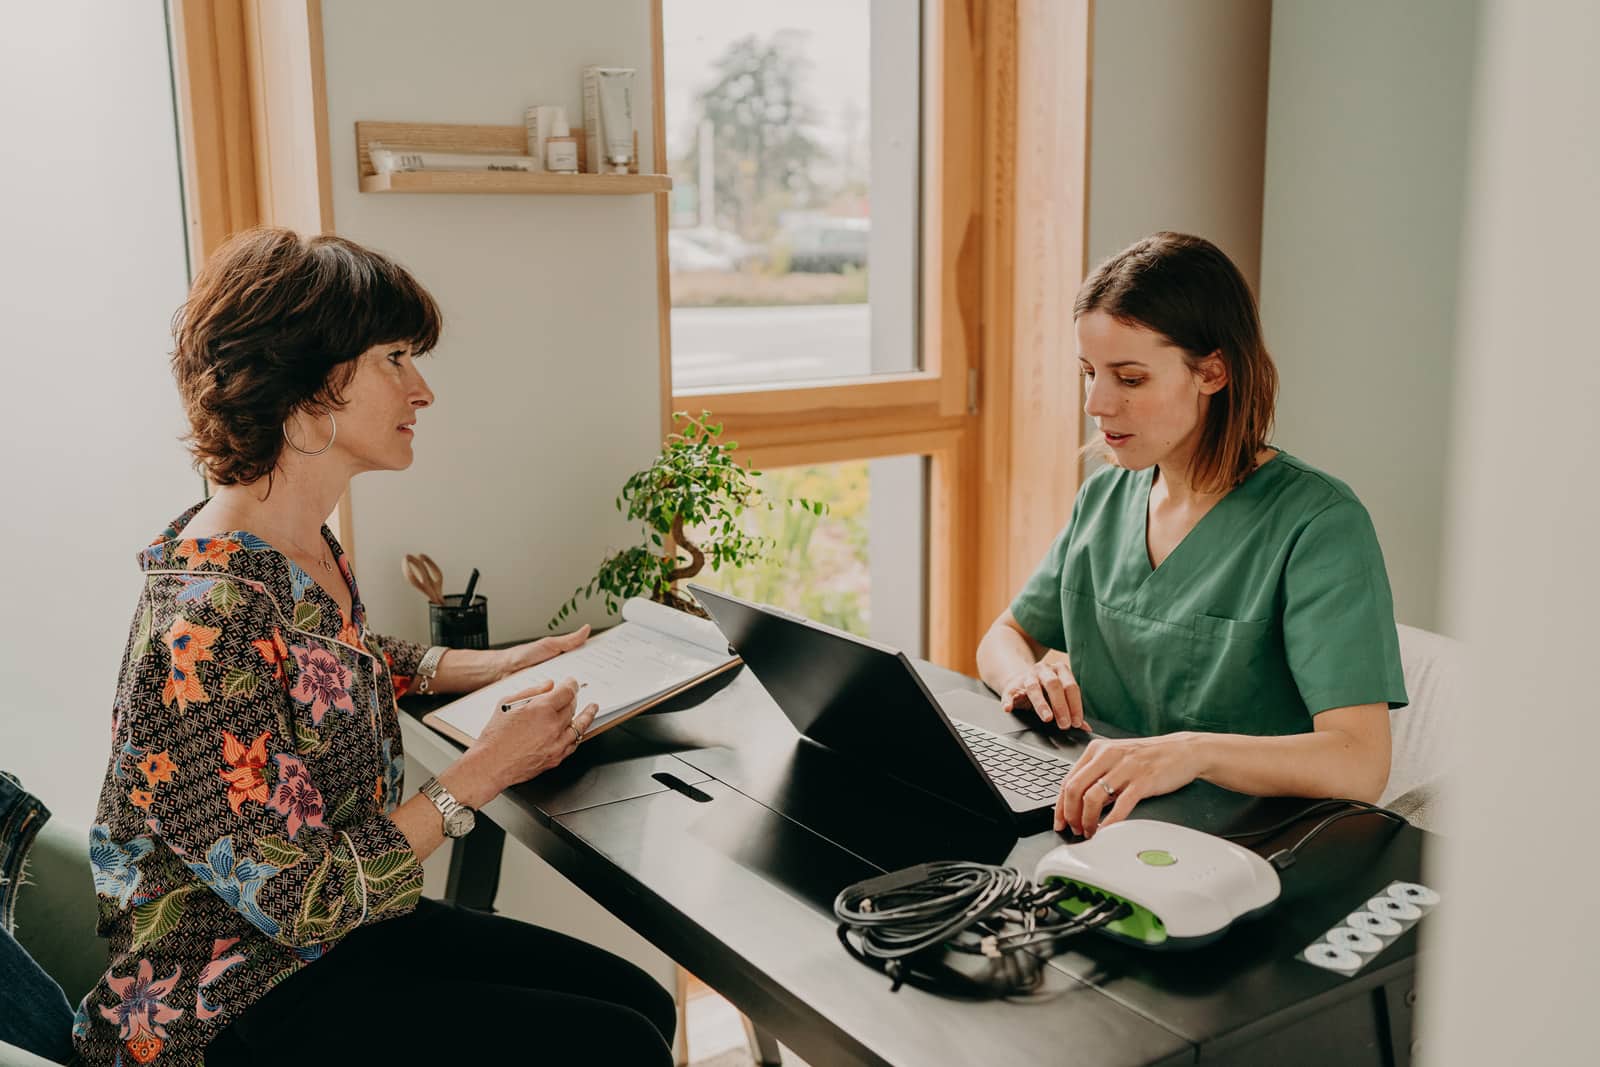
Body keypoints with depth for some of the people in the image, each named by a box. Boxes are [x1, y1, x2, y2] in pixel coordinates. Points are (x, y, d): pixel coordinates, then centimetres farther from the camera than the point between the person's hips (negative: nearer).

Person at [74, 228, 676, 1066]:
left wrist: (498, 666, 12)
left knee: (642, 999, 6)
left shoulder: (307, 550, 0)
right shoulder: (208, 620, -30)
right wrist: (483, 772, -18)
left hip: (344, 929, 9)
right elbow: (304, 900, -25)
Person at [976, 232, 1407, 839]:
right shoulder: (1104, 497, 8)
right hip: (1098, 825, 6)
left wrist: (1193, 751, -41)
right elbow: (1005, 638, 19)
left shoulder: (1319, 523, -14)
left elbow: (1361, 764, -23)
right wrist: (1023, 676, -6)